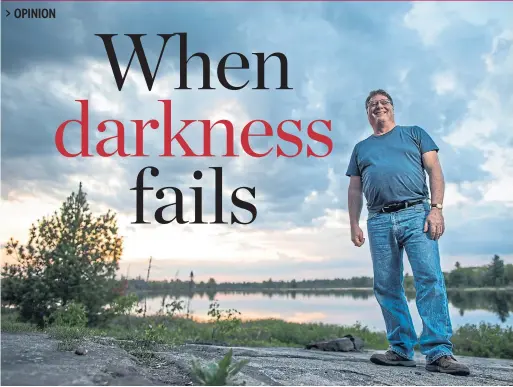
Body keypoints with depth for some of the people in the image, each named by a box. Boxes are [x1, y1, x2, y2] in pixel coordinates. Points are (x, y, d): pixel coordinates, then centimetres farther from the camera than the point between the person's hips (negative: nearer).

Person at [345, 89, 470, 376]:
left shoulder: (415, 133, 16)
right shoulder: (361, 148, 24)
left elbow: (435, 170, 6)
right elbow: (355, 190, 20)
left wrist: (436, 208, -8)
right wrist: (354, 225, 8)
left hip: (416, 214, -3)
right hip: (379, 221, 4)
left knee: (430, 278, -15)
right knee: (387, 288, 1)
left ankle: (439, 352, -15)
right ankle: (402, 350, 8)